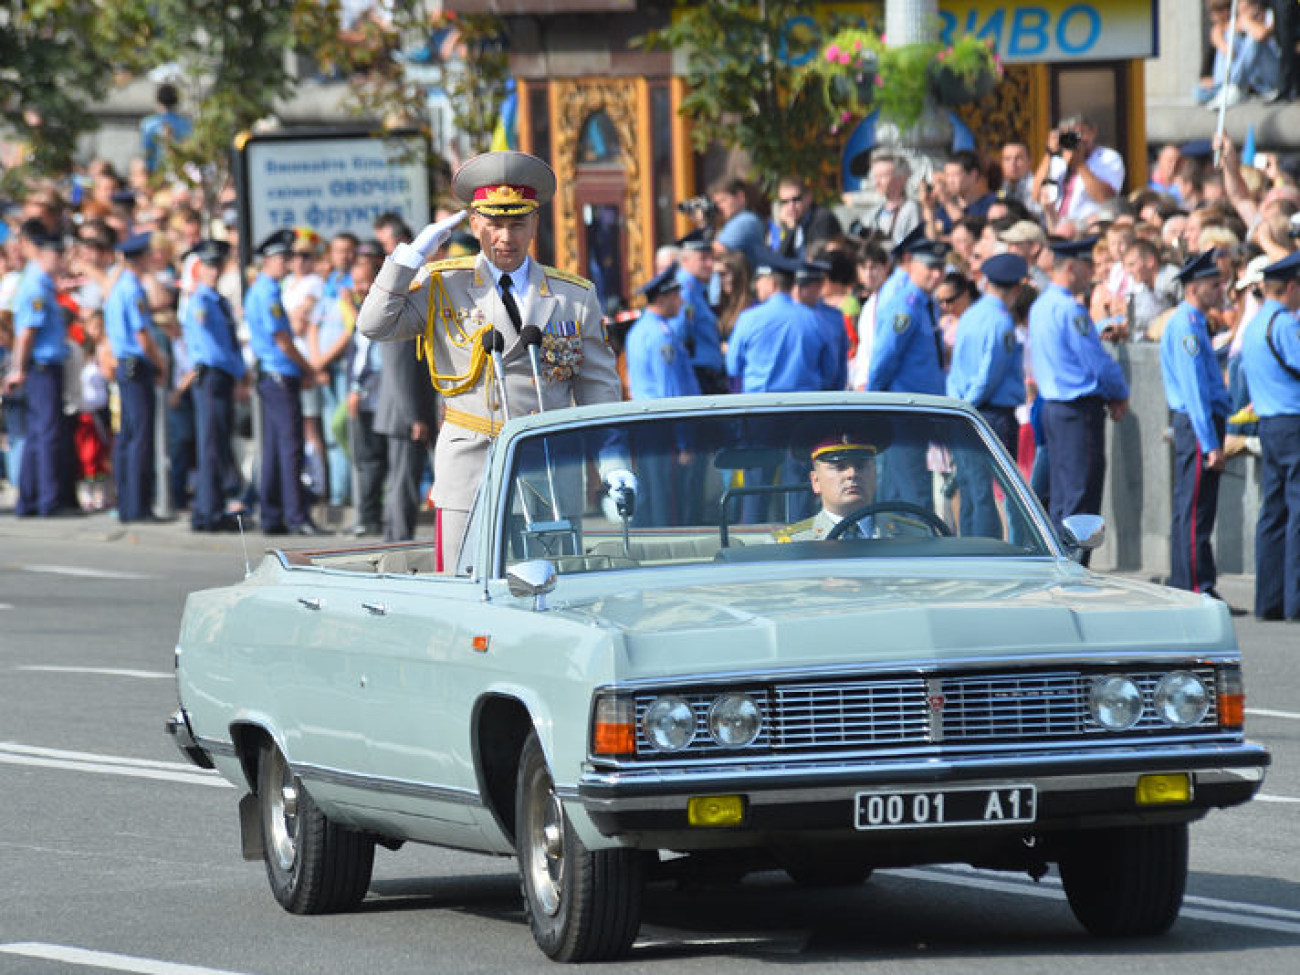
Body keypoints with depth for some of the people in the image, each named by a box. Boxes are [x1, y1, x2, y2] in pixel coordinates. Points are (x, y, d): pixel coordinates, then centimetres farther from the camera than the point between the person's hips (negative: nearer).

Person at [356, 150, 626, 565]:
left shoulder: (575, 297, 9)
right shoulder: (444, 288, 8)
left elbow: (598, 390, 10)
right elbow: (375, 325, -4)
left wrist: (612, 463, -1)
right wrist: (414, 253, -6)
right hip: (469, 467, -1)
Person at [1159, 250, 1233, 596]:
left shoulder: (1192, 323, 17)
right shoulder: (1186, 326, -15)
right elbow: (1194, 388, -20)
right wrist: (1211, 444, -22)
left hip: (1204, 422, 10)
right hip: (1197, 425, -10)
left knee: (1189, 512, 13)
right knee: (1195, 513, -9)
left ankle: (1184, 588, 18)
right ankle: (1196, 590, -9)